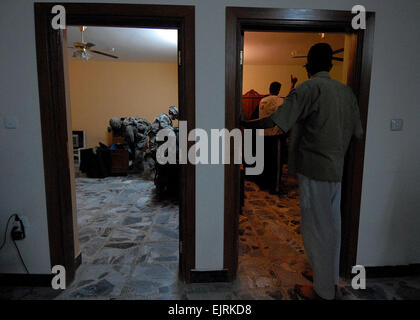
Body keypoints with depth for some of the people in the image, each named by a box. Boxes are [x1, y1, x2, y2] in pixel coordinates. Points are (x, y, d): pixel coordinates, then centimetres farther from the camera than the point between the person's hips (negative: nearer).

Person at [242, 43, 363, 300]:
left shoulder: (309, 88, -12)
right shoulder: (346, 91, 8)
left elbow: (275, 122, -20)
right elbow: (357, 132, 9)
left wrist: (246, 124, -7)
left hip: (314, 169, -7)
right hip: (338, 168, 7)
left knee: (316, 228, 4)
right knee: (333, 223, 18)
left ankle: (324, 289, 17)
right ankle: (332, 279, 35)